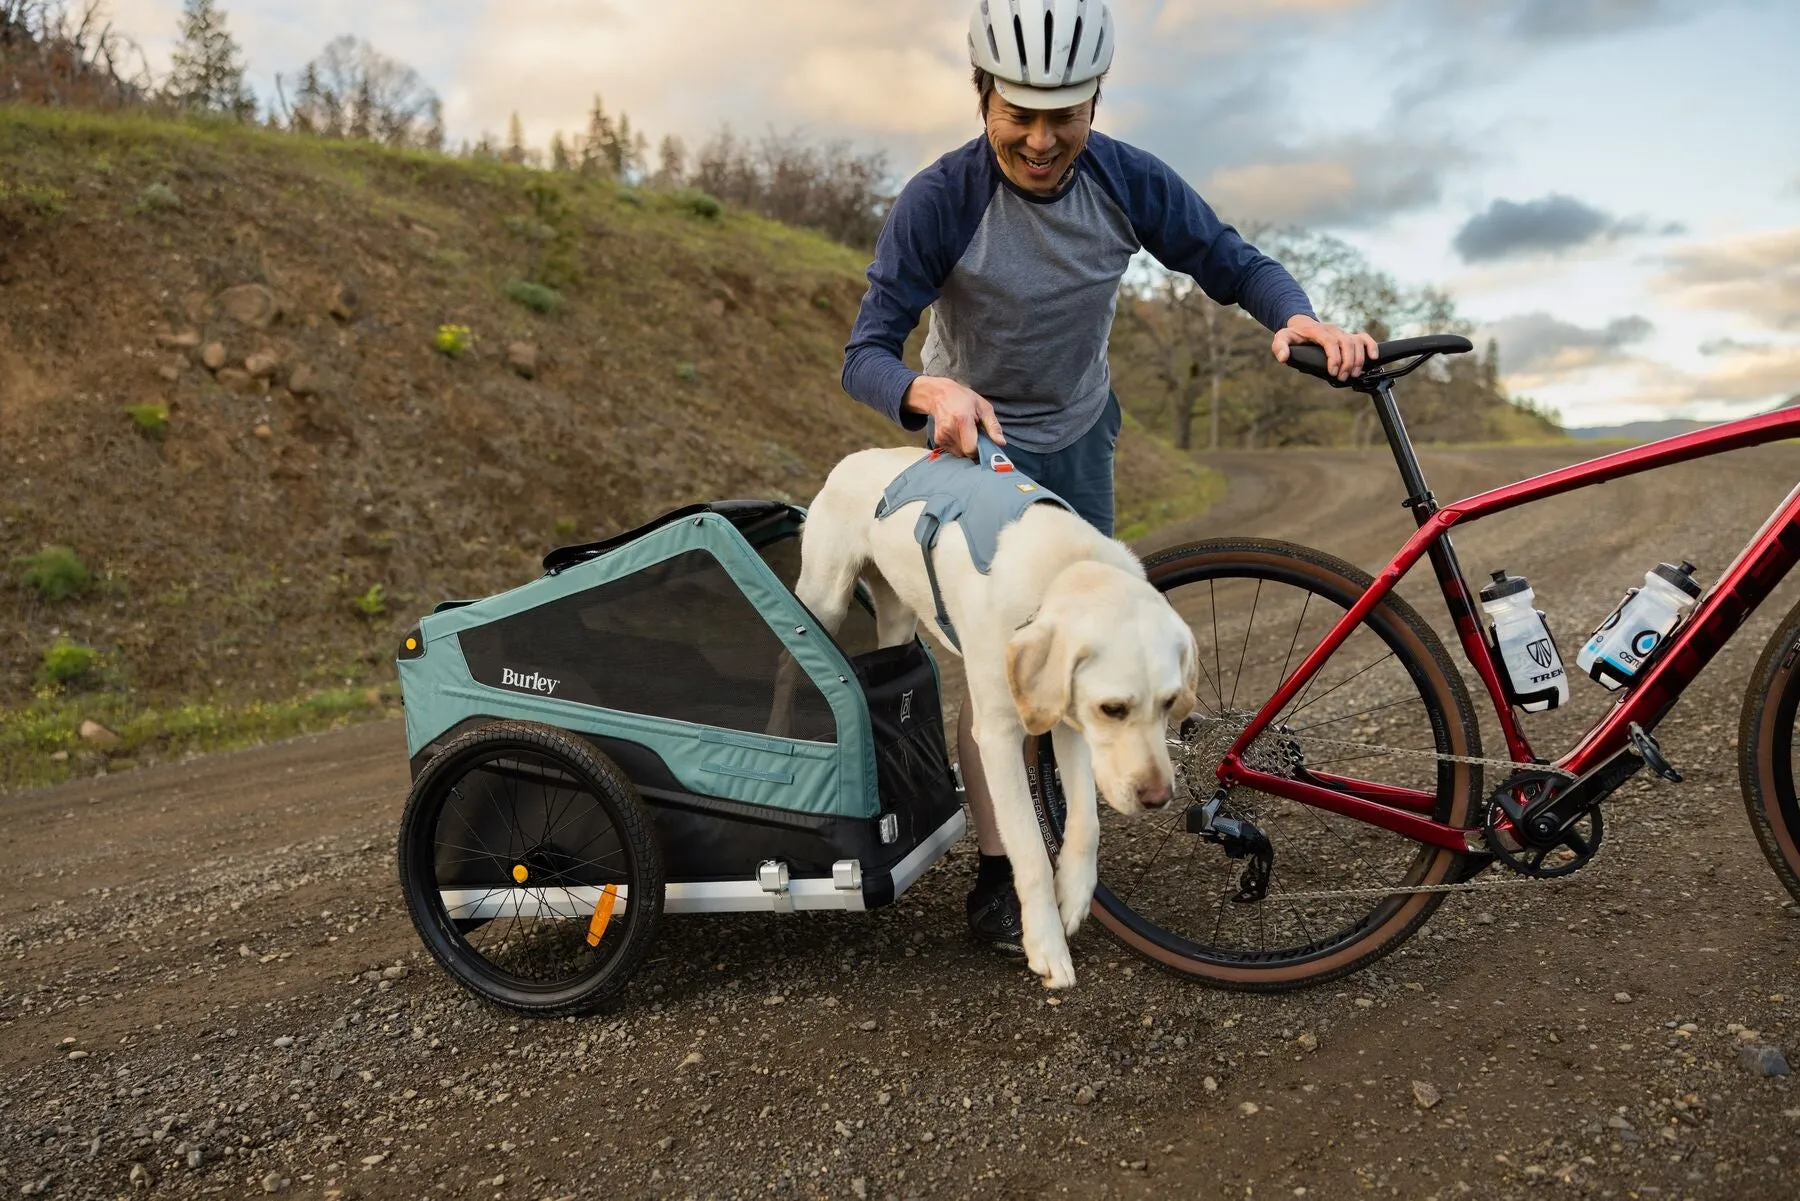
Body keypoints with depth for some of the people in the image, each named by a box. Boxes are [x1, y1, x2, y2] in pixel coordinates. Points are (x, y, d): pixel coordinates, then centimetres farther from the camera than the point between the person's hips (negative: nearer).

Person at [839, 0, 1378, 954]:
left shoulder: (1128, 181, -16)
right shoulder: (939, 202, -27)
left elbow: (1233, 263, -7)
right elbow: (865, 354, -27)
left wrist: (1296, 316, -30)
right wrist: (932, 391, -50)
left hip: (1079, 437, 4)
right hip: (979, 442, -4)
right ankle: (995, 874, 2)